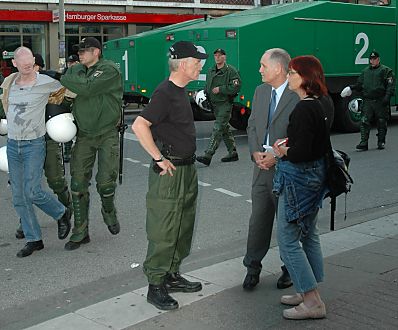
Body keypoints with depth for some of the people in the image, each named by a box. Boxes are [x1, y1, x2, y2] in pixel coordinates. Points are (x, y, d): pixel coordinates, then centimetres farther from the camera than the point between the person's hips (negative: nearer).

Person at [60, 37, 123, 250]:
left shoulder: (109, 70, -11)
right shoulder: (78, 70, 9)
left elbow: (86, 88, -23)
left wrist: (65, 79, -12)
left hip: (107, 135, -5)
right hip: (84, 135, 5)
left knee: (105, 182, -6)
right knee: (78, 183, 0)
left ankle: (109, 213, 28)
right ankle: (80, 232, 10)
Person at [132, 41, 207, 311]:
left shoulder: (181, 91, 13)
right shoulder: (165, 93, -17)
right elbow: (139, 126, -27)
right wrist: (160, 159, -22)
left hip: (187, 169, 10)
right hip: (169, 172, -10)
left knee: (183, 228, 17)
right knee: (163, 232, -2)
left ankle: (172, 276, 29)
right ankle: (156, 286, 8)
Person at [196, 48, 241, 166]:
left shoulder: (231, 71, -9)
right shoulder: (210, 71, 14)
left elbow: (236, 87, -17)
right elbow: (207, 87, 26)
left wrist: (220, 89, -18)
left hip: (225, 104, -8)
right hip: (214, 104, 8)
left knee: (217, 129, -13)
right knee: (225, 129, 14)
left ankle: (207, 156, -19)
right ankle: (233, 153, 25)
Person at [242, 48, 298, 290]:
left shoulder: (299, 95, -13)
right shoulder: (260, 91, 10)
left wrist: (277, 157, -17)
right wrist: (255, 152, -3)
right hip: (262, 168, 5)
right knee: (258, 219, 8)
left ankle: (289, 269, 25)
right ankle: (253, 267, 19)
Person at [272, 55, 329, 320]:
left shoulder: (304, 109, -21)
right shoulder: (318, 105, 9)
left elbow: (301, 152, -27)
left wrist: (284, 152, -7)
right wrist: (288, 144, 6)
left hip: (299, 177, -10)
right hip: (314, 175, 10)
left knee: (288, 239, -2)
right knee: (309, 235, 18)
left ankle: (312, 303, 3)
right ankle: (310, 293, 29)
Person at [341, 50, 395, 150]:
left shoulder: (386, 71, 2)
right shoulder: (365, 71, 17)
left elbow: (391, 85, -5)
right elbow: (360, 84, 24)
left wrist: (387, 96, -17)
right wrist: (353, 87, 5)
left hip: (380, 101, -3)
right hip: (367, 101, 3)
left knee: (381, 122, 6)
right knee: (364, 121, -7)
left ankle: (381, 142, 18)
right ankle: (363, 143, -7)